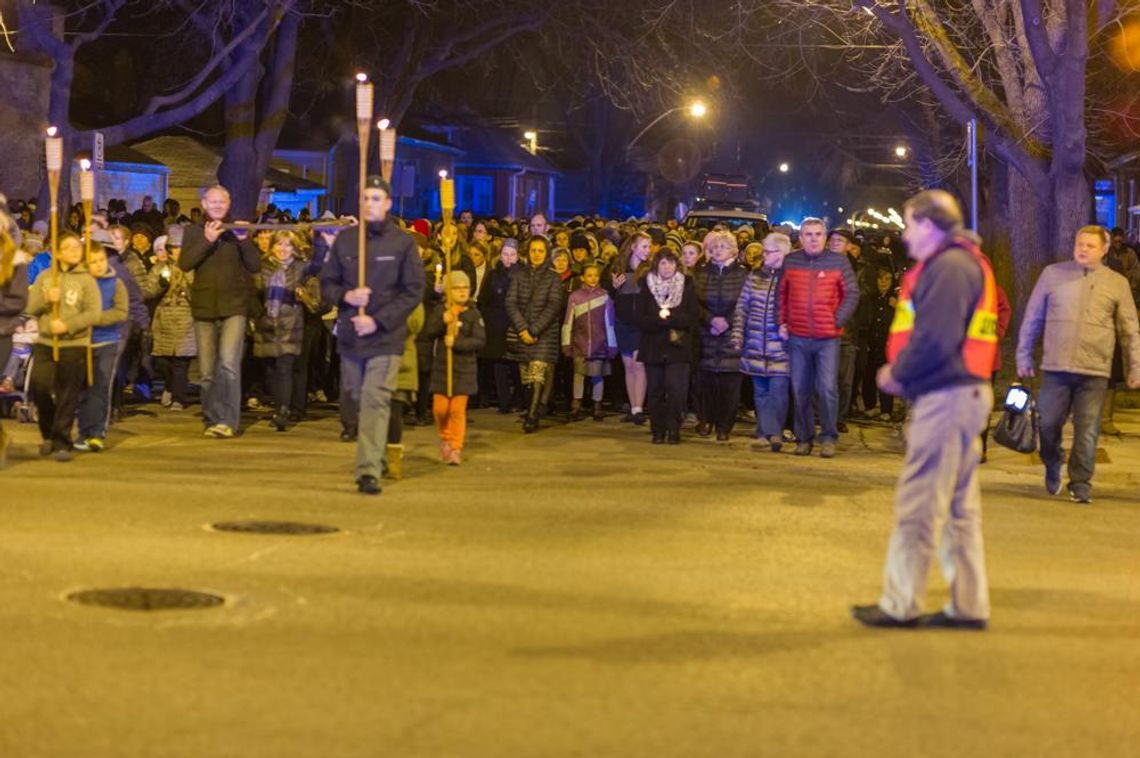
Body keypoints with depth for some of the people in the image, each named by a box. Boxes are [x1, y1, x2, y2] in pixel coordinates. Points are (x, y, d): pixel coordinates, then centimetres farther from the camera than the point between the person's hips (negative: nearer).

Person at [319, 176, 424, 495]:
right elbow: (326, 283, 11)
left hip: (385, 337, -4)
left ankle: (369, 471, -15)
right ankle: (377, 454, 33)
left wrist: (378, 320, -13)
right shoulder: (345, 239, 6)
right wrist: (346, 296, -12)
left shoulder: (402, 242, -3)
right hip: (349, 335, 4)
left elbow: (414, 291, -5)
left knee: (375, 401, -12)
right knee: (358, 399, 14)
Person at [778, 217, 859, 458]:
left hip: (828, 338, -2)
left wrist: (838, 320, -5)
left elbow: (852, 294, 3)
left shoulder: (838, 261, 0)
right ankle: (804, 438, 16)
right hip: (798, 337, 2)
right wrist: (782, 322, 6)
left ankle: (829, 438, 1)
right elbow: (781, 294, 14)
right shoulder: (790, 262, 6)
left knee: (827, 388, -9)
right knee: (800, 390, 6)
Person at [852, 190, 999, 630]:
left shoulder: (948, 267, -14)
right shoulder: (966, 263, 19)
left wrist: (897, 374, -7)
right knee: (960, 505, 12)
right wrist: (900, 371, 8)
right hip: (963, 392, 11)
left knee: (917, 504, -5)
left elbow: (935, 338, -21)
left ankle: (900, 605, 0)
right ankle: (969, 606, 15)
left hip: (945, 396, -11)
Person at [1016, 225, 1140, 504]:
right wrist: (1024, 356, 12)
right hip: (1055, 367, 1)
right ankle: (1053, 468, 33)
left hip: (1095, 371, 0)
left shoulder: (1117, 283, 7)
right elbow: (1032, 318, 12)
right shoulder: (1053, 274, 6)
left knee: (1087, 431, -2)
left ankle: (1081, 483, 8)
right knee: (1048, 424, 7)